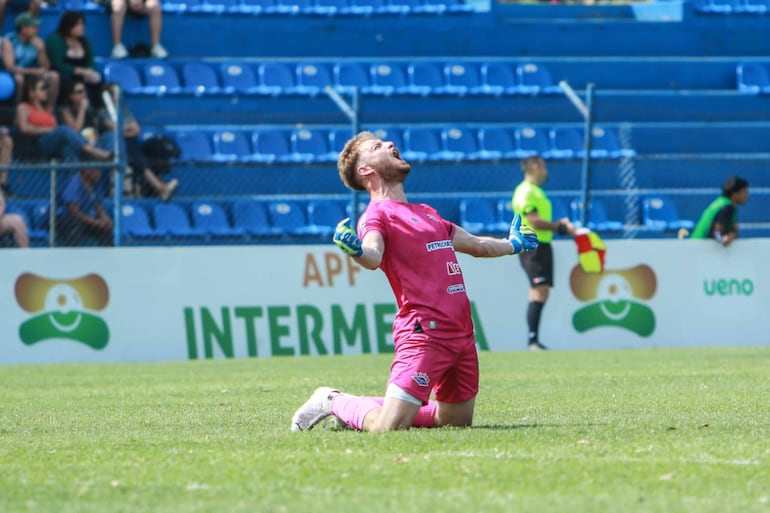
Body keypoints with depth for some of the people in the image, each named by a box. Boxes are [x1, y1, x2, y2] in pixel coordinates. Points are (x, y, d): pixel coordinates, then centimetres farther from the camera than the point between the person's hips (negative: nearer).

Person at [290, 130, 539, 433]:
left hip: (461, 333, 8)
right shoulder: (377, 214, -5)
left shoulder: (426, 214, 21)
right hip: (425, 332, -8)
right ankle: (333, 402, 9)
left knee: (457, 420, 9)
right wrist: (356, 251, -49)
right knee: (387, 428, -17)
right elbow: (373, 257, -27)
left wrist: (512, 245, 52)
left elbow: (476, 245, 37)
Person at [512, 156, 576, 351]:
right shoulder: (525, 192, -11)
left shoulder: (537, 192, 21)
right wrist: (561, 227, -13)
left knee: (541, 293, 8)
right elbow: (534, 222, -18)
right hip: (532, 245, -10)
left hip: (543, 245, 10)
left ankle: (534, 341, 10)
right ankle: (532, 340, -17)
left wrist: (559, 224, 12)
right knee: (539, 291, -15)